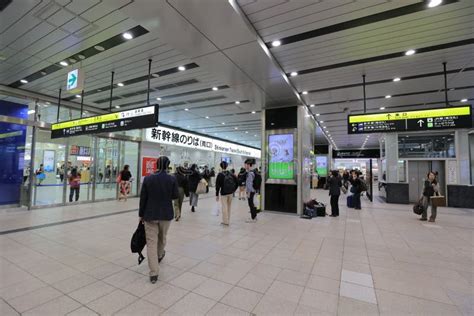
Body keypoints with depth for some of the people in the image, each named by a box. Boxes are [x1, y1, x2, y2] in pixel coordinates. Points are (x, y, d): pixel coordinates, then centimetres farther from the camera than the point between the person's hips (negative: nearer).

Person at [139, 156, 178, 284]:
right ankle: (159, 255, 50)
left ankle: (154, 273, 5)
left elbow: (143, 198, -3)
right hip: (166, 214, 1)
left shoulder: (148, 179, -8)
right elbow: (175, 196, -3)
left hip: (150, 214, -1)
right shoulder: (172, 179, -11)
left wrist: (141, 214, 6)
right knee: (162, 237, 24)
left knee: (151, 241, 5)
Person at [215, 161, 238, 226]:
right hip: (230, 193, 5)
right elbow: (237, 182, 3)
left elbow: (218, 185, -12)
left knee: (224, 207, 4)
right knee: (229, 207, 14)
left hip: (223, 193, -4)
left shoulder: (220, 175, -11)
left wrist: (217, 195, -6)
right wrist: (234, 190, 11)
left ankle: (225, 221, 10)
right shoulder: (231, 174, 1)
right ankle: (227, 220, 25)